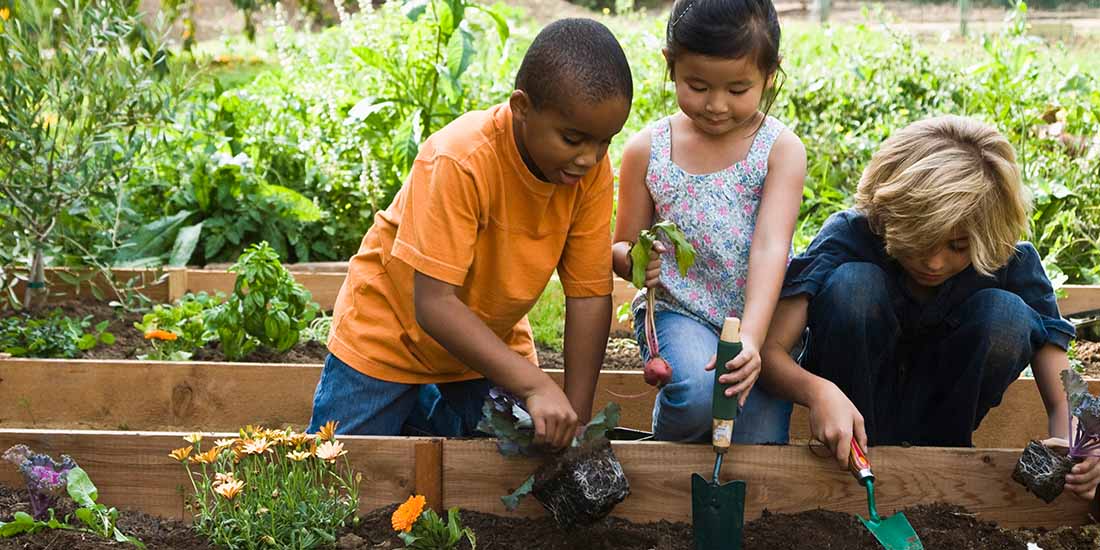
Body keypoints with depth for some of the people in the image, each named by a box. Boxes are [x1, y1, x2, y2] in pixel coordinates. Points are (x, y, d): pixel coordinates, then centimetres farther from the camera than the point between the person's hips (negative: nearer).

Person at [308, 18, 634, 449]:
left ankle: (422, 409, 30)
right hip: (390, 331, -4)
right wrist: (534, 385, -42)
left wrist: (577, 419, -19)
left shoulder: (592, 169, -18)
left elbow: (589, 297, -15)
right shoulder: (460, 162, -33)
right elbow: (433, 304, -36)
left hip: (490, 337, 5)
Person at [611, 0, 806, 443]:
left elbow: (770, 247, -19)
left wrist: (751, 338, -33)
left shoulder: (781, 149, -6)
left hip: (760, 318, 0)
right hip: (677, 310, 0)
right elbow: (622, 248, 7)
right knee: (698, 391, -30)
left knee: (758, 445, -13)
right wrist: (632, 260, -20)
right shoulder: (647, 151, -2)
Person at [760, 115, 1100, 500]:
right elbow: (769, 348, -30)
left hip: (940, 406, 2)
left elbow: (1061, 398, -17)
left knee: (1007, 315, -25)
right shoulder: (851, 236, -24)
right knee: (853, 284, -30)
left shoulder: (1012, 263, -18)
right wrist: (817, 392, -51)